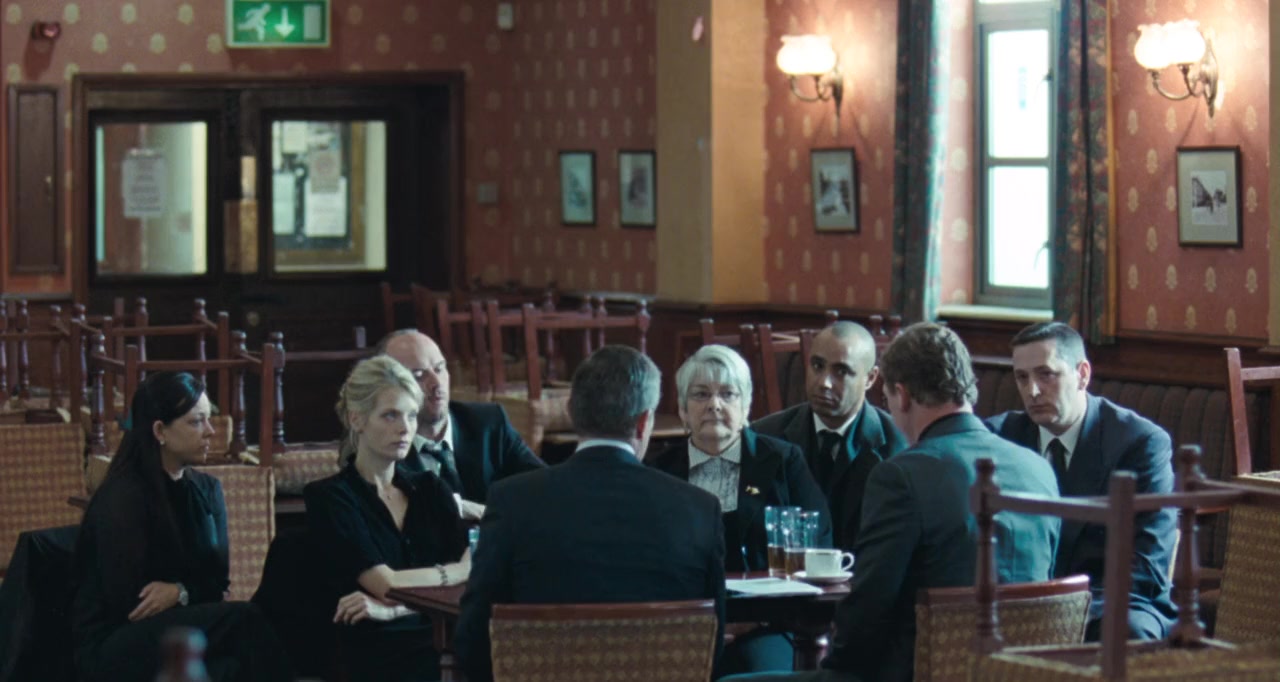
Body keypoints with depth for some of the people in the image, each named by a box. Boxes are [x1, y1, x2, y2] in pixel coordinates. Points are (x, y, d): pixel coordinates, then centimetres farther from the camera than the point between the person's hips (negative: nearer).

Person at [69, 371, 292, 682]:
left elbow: (218, 582, 8)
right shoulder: (122, 498, -12)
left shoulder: (206, 489, 11)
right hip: (110, 648, -6)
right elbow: (127, 604, -15)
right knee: (242, 620, -29)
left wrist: (180, 593, -12)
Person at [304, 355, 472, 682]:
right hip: (379, 654, -5)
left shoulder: (430, 489, 18)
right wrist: (461, 568, 5)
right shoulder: (329, 497, 3)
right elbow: (388, 585, -8)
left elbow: (472, 581, 3)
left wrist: (389, 609, -12)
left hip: (444, 642, 5)